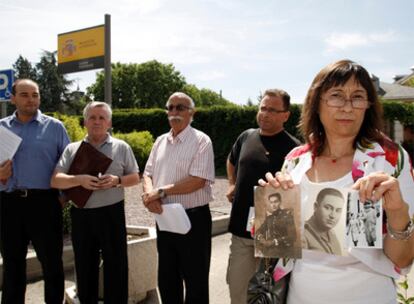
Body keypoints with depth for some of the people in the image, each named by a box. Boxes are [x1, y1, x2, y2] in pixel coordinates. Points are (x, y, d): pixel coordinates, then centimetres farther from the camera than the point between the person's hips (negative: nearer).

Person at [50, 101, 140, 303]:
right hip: (81, 215, 2)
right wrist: (79, 180, -19)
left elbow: (135, 178, 6)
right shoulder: (72, 149, 7)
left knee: (115, 265, 4)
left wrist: (117, 180, -15)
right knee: (84, 266, 13)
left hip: (111, 213, -2)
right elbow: (55, 180, 0)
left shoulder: (122, 147, 4)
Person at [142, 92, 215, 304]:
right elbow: (148, 174, 9)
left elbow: (197, 181, -20)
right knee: (167, 278, 18)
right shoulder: (160, 141, 11)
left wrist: (161, 191, -16)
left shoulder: (201, 141, -10)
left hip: (193, 218, -6)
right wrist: (150, 195, -13)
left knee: (195, 280, 7)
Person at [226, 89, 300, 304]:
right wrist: (232, 184, 16)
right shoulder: (246, 137, 6)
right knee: (236, 285, 15)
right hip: (241, 229, 5)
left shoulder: (293, 147, -11)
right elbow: (231, 161, 27)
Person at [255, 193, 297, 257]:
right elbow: (259, 231, 15)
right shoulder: (269, 217, 9)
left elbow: (292, 237, -14)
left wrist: (275, 242, -21)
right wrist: (261, 238, -8)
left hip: (285, 253, -5)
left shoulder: (287, 215, -7)